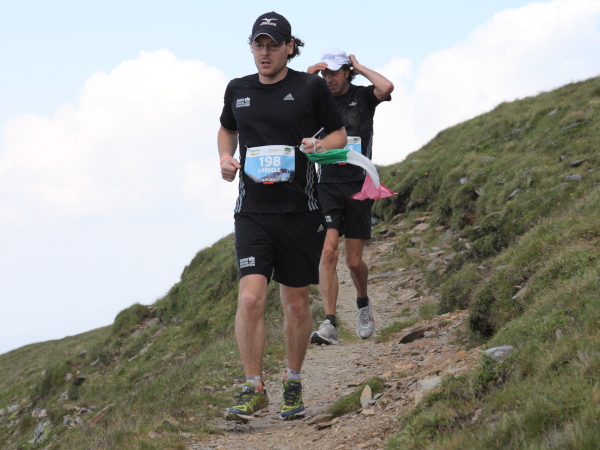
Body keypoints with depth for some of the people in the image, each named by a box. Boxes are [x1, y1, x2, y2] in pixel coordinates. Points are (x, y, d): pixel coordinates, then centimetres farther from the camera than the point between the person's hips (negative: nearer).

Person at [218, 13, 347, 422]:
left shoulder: (311, 87, 0)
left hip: (300, 211, -1)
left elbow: (340, 135, 9)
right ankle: (254, 388, -4)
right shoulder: (238, 90, 9)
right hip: (253, 211, 1)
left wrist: (320, 145, -13)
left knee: (296, 302, 8)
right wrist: (225, 158, 7)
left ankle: (294, 384, 26)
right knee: (251, 297, -14)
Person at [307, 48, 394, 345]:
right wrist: (308, 76, -7)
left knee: (354, 261, 4)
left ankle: (363, 304, 36)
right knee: (327, 252, -16)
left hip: (358, 186, -1)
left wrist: (360, 68, -5)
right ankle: (329, 324, -19)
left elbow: (387, 87, -19)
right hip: (327, 185, 1)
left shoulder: (363, 96, 3)